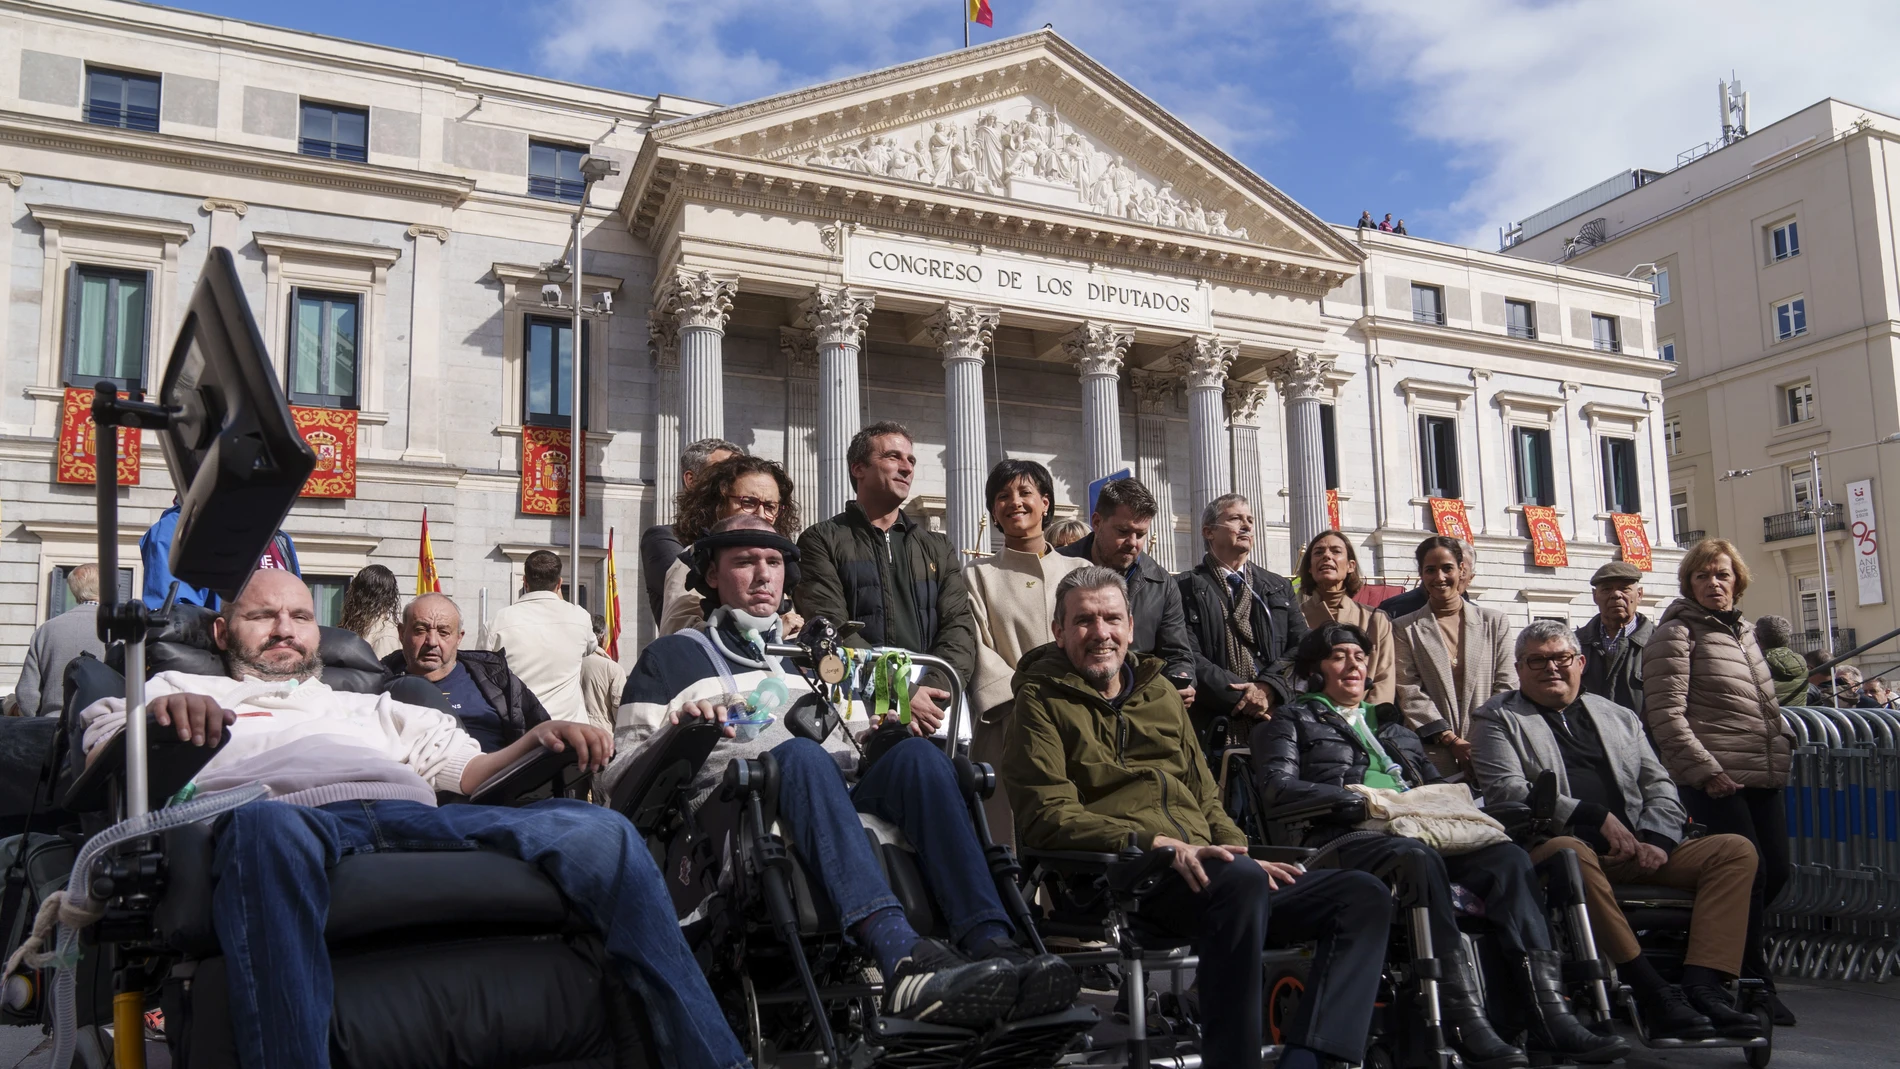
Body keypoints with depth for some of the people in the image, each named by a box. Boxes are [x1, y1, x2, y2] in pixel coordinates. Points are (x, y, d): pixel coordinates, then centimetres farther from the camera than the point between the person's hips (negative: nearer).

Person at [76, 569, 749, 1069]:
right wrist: (156, 721, -11)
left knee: (601, 832, -22)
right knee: (265, 828, -43)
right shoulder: (181, 692, 32)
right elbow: (101, 770, 13)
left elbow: (466, 772, 28)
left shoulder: (369, 708, 40)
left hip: (417, 820, 3)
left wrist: (537, 741, 7)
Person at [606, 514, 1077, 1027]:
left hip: (836, 804, 4)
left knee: (917, 754, -25)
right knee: (801, 755, -36)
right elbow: (620, 778, 9)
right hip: (731, 808, -4)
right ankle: (903, 959, -56)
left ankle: (993, 945, -43)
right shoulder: (670, 657, 19)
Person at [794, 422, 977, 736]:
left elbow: (960, 626, 8)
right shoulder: (822, 542, 7)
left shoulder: (938, 549, 20)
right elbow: (829, 629, -5)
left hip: (933, 712, 3)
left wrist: (931, 692, -11)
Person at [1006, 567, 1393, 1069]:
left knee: (1364, 896, -5)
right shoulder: (1042, 701, 4)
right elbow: (1048, 815, -9)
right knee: (1240, 880, -36)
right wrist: (1156, 843, -21)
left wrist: (1245, 855, 5)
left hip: (1198, 870, 7)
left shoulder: (1161, 692, 24)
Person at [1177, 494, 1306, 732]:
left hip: (1280, 717, 4)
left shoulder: (1281, 588, 18)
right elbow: (1188, 657, -7)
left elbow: (1301, 648, 8)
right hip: (1215, 721, -3)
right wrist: (1243, 697, -14)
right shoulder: (1186, 589, 2)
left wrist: (1270, 686, -10)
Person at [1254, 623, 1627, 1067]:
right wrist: (1359, 801, -11)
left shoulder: (1390, 723, 34)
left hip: (1420, 830, 6)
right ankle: (1464, 1021, -41)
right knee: (1419, 857, -38)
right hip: (1345, 838, -5)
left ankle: (1550, 1017, -29)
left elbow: (1434, 782, 30)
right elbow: (1277, 788, 0)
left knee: (1508, 856, -22)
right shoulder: (1292, 720, 16)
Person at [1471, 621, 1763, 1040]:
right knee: (1571, 853, -39)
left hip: (1635, 851, 5)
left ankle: (1703, 986, -25)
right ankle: (1654, 994, -35)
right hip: (1563, 842, -5)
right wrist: (1597, 817, -11)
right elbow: (1507, 792, -4)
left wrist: (1656, 841, -3)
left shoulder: (1620, 717, 26)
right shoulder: (1497, 719, 11)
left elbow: (1659, 786, 19)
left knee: (1736, 850, -13)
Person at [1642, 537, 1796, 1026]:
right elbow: (1666, 714, -13)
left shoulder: (1743, 630, 18)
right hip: (1714, 778, -8)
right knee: (1748, 871, -9)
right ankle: (1753, 984, 4)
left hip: (1762, 776, 8)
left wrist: (1782, 743, 13)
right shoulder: (1676, 633, -7)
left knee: (1776, 871, 7)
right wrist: (1706, 771, -16)